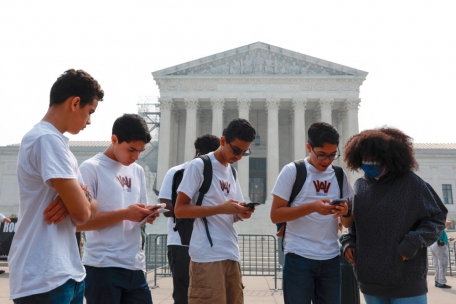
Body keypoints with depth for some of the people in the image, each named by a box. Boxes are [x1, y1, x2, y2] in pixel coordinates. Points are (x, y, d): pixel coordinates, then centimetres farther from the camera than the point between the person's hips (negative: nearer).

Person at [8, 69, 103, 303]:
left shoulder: (56, 141, 14)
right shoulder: (47, 139, -17)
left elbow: (90, 207, 11)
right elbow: (82, 213, -21)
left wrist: (75, 199, -10)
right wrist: (84, 198, 1)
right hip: (44, 279, -9)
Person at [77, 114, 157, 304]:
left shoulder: (137, 171, 13)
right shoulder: (91, 168, -6)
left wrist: (147, 215, -4)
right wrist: (124, 214, -18)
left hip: (135, 265, 6)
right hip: (103, 267, -6)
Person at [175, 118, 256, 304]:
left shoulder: (232, 172, 16)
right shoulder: (198, 166, -5)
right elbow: (180, 210, -10)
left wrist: (240, 213, -2)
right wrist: (221, 208, -18)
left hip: (232, 255, 7)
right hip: (207, 256, -7)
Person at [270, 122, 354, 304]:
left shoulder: (339, 175, 8)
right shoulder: (292, 171, -6)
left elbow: (348, 221, 13)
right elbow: (275, 215, -9)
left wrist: (345, 212, -11)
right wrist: (312, 207, -21)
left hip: (331, 258, 4)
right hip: (299, 258, -4)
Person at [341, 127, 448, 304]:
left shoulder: (411, 183, -8)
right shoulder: (360, 185, 6)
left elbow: (436, 219, -4)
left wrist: (413, 242, -16)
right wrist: (348, 242, 1)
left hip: (406, 280, -4)